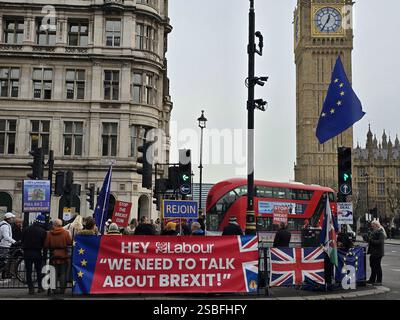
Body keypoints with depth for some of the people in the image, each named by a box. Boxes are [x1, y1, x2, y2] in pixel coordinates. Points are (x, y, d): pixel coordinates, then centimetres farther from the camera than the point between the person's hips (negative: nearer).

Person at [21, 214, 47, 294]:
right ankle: (40, 287, 14)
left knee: (28, 271, 7)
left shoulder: (27, 229, -2)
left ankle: (30, 288, 5)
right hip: (37, 253, -1)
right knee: (38, 271, 13)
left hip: (27, 253, 1)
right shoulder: (43, 231, -10)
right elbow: (44, 243, -7)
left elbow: (22, 240, 5)